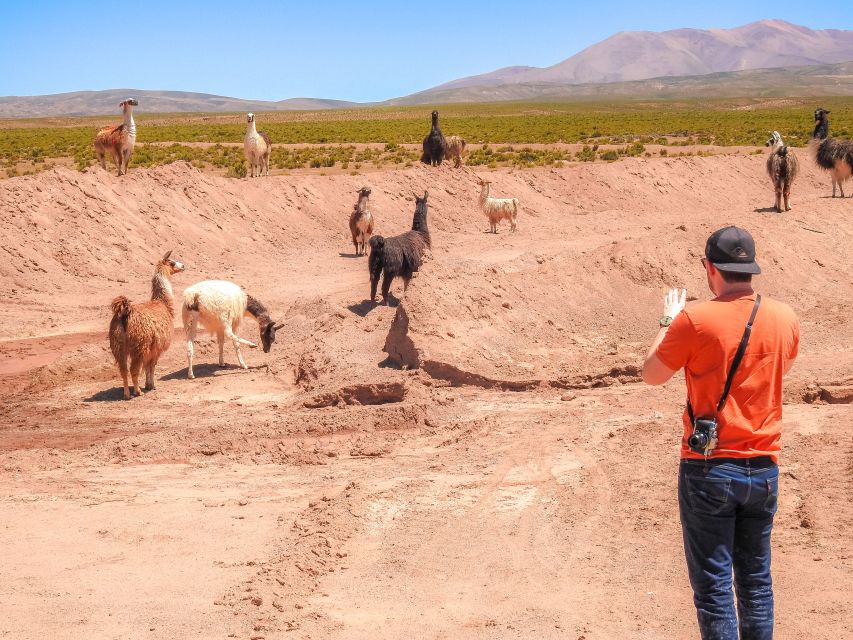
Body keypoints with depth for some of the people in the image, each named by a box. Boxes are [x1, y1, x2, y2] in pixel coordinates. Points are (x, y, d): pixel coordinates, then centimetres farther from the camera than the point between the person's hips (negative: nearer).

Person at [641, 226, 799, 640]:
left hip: (709, 470, -4)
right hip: (763, 468, 4)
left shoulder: (695, 319, -15)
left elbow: (651, 375, -2)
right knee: (756, 579, 16)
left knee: (713, 584, 3)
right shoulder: (785, 319, -1)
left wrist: (668, 321, 13)